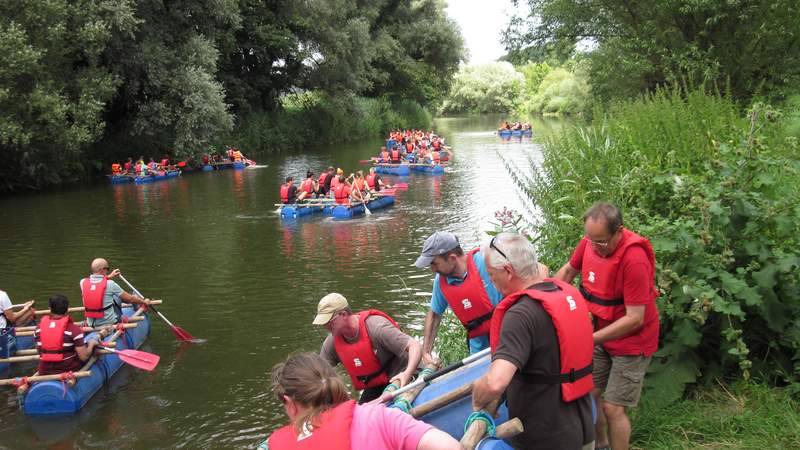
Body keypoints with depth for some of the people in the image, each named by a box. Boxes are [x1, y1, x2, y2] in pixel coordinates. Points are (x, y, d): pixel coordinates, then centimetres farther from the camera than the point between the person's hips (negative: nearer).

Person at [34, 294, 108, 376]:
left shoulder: (39, 328, -4)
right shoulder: (73, 329, -17)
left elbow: (40, 351, 11)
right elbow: (84, 357, -16)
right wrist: (91, 344, 3)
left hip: (45, 374, 5)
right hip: (69, 372, -5)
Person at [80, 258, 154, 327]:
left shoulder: (83, 282, -5)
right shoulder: (110, 284, -16)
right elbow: (130, 299, -4)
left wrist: (109, 276, 33)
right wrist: (144, 302, 13)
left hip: (91, 325, 5)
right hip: (110, 323, -5)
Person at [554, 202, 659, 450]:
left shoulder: (634, 258, -30)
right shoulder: (590, 241, -11)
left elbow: (635, 318, -28)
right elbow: (568, 271, 8)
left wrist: (590, 339, -27)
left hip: (631, 340, -6)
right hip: (602, 333, 6)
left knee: (613, 408, -3)